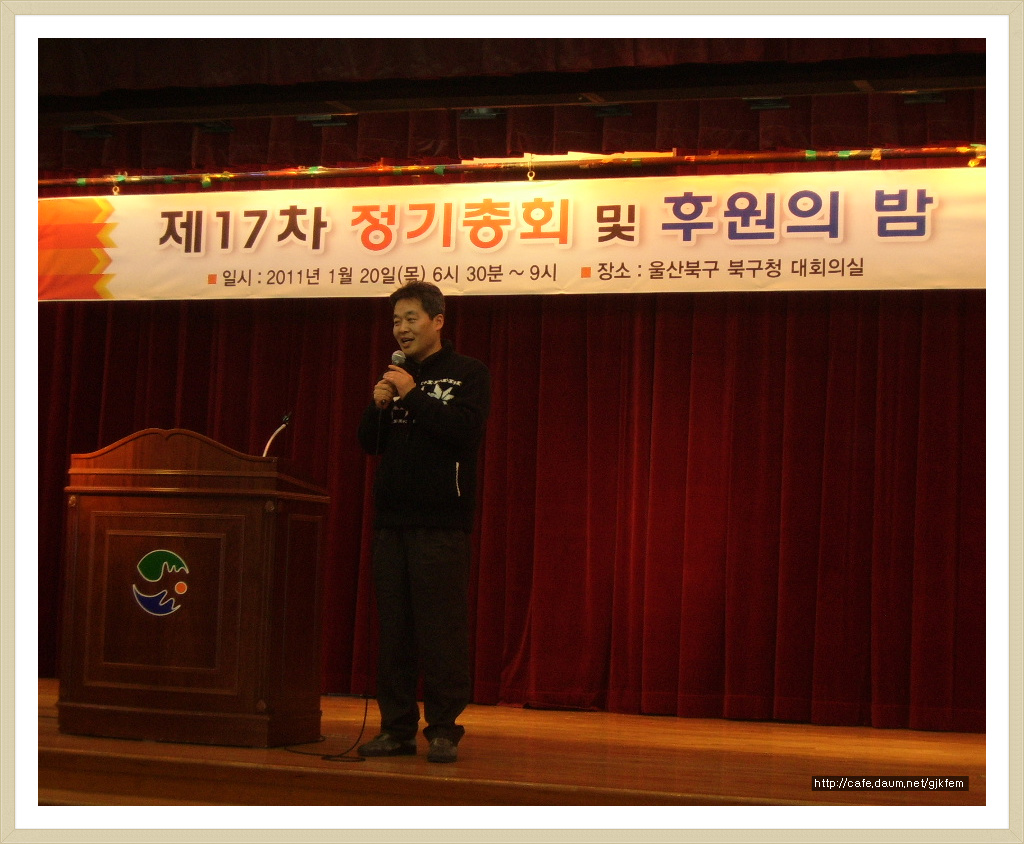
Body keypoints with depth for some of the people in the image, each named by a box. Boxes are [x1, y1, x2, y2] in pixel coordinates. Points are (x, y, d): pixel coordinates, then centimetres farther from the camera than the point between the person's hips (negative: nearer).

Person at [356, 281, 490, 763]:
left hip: (441, 522, -6)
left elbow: (466, 430, -14)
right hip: (391, 519, 6)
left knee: (441, 628, -7)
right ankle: (397, 728, 12)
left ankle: (443, 729, -1)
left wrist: (413, 395, -13)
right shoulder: (395, 376, 20)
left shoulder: (468, 374, 2)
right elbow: (368, 443, 17)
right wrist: (377, 407, -2)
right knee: (393, 629, 6)